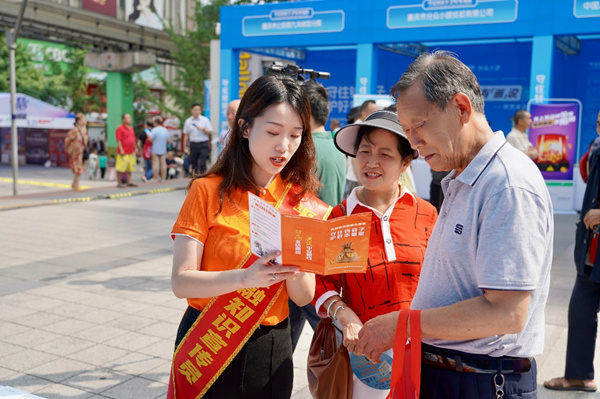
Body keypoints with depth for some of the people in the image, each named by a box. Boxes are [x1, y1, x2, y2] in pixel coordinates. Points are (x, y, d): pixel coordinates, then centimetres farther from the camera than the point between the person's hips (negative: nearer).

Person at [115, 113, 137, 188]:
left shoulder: (131, 128, 15)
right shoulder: (120, 129, -8)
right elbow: (118, 140, -13)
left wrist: (135, 148, 18)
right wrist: (121, 150, -19)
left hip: (131, 152, 8)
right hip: (123, 153, -8)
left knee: (129, 168, 10)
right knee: (120, 168, -4)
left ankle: (129, 182, 15)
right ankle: (119, 183, 2)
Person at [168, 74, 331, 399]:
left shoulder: (301, 201, 0)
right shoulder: (208, 191, -10)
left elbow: (303, 298, -1)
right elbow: (181, 282, -17)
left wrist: (293, 268, -22)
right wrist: (245, 277, -32)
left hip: (272, 349, 4)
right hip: (207, 346, -3)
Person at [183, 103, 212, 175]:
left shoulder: (205, 120, 3)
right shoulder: (188, 121, 8)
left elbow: (210, 132, 2)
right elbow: (186, 135, 10)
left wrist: (203, 129, -16)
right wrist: (185, 147, 6)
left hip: (203, 144, -2)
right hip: (193, 144, 2)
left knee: (202, 164, -11)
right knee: (194, 163, 7)